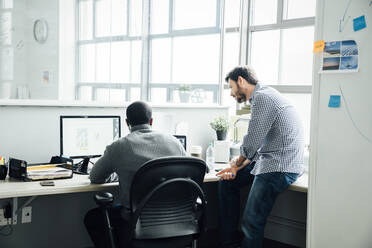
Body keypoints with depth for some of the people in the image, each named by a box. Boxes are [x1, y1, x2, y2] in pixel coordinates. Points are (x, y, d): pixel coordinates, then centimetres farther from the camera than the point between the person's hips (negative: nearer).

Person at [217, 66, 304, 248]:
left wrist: (237, 163, 2)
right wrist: (237, 168, 11)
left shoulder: (262, 97, -13)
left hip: (280, 166, -11)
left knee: (251, 222, -14)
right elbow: (259, 144, 21)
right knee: (227, 182, 15)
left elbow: (253, 141, -17)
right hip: (267, 161, 11)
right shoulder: (263, 97, 20)